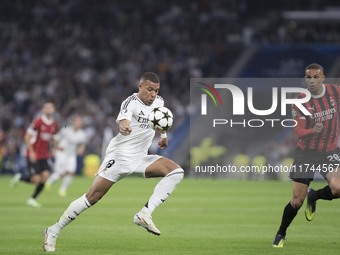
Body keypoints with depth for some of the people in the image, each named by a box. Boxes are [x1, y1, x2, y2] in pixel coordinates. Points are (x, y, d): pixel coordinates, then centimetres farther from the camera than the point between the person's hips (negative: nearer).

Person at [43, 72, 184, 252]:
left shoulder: (159, 102, 5)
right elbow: (123, 119, -41)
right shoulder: (131, 102, -17)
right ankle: (53, 232, 0)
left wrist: (163, 135, 35)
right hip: (119, 156, -7)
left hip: (140, 159, 7)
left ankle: (145, 215, -20)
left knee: (176, 172, -14)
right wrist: (124, 126, -62)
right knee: (92, 197, -11)